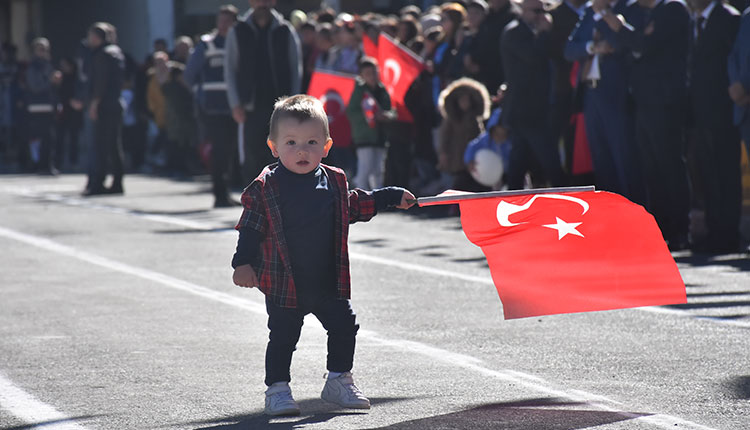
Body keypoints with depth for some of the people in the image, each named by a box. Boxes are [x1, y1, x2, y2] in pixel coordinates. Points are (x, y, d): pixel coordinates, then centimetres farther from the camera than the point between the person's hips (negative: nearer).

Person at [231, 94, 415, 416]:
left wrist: (391, 197, 25)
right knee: (283, 337, -1)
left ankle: (339, 380, 24)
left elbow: (352, 206, 22)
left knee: (344, 327, 7)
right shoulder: (265, 189, -10)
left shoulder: (334, 182, 3)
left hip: (329, 283, 4)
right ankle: (277, 389, 11)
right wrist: (244, 264, -18)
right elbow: (251, 230, -7)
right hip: (284, 285, -4)